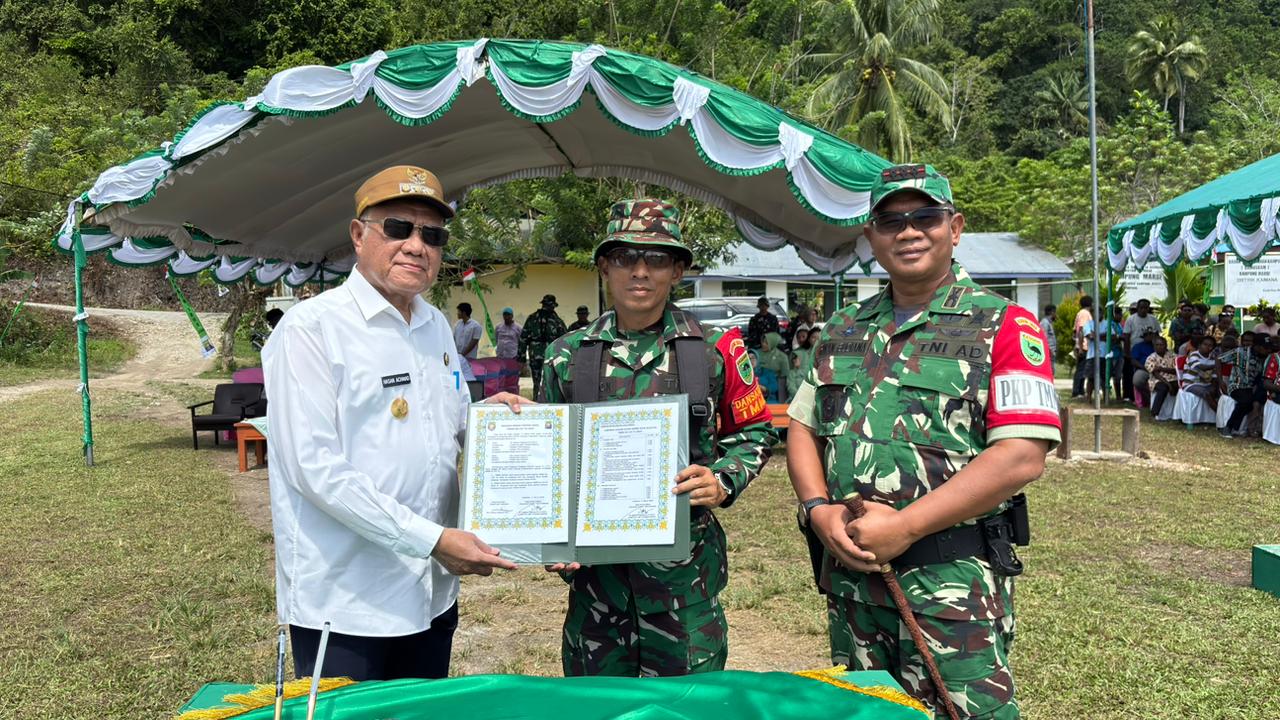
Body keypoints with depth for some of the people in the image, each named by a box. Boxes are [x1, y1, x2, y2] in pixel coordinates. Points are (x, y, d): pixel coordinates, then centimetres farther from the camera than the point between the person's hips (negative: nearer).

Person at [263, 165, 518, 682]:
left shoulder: (436, 327, 10)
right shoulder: (311, 327, -13)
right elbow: (315, 468, -20)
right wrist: (432, 539, -22)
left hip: (432, 595, 7)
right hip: (343, 602, -7)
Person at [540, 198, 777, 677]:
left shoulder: (715, 351, -2)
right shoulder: (569, 356, 3)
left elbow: (754, 432, 7)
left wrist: (722, 482, -11)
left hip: (684, 564, -1)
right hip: (593, 562, 2)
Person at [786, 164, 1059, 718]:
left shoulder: (1004, 326, -6)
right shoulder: (842, 331, 11)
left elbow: (1022, 457, -15)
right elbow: (803, 429, 13)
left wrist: (903, 526, -19)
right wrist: (820, 510, -7)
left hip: (954, 583, -5)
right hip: (849, 573, 5)